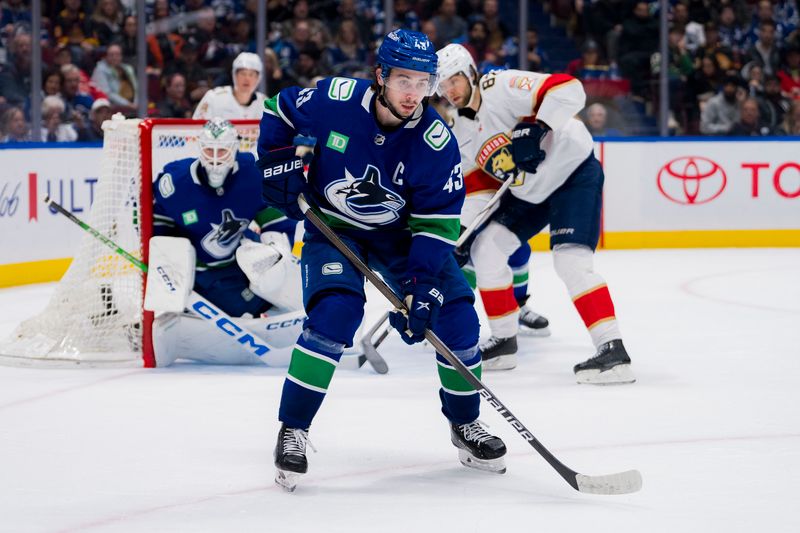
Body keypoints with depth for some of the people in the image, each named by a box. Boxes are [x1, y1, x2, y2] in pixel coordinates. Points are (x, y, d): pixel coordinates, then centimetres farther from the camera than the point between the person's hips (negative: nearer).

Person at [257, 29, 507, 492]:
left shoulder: (436, 141, -21)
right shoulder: (335, 99, -22)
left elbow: (437, 223, -20)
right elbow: (280, 111, -2)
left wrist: (423, 287, -28)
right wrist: (282, 167, -12)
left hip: (401, 233, 2)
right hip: (332, 227, -2)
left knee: (456, 318, -7)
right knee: (334, 313, -27)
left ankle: (465, 425, 17)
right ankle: (292, 430, -15)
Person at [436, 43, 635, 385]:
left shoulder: (502, 88, -20)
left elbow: (569, 90, -29)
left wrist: (537, 129, -35)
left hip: (574, 170, -9)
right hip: (529, 190, 9)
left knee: (570, 260, -22)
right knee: (485, 249, 5)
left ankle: (612, 351, -25)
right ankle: (504, 342, 18)